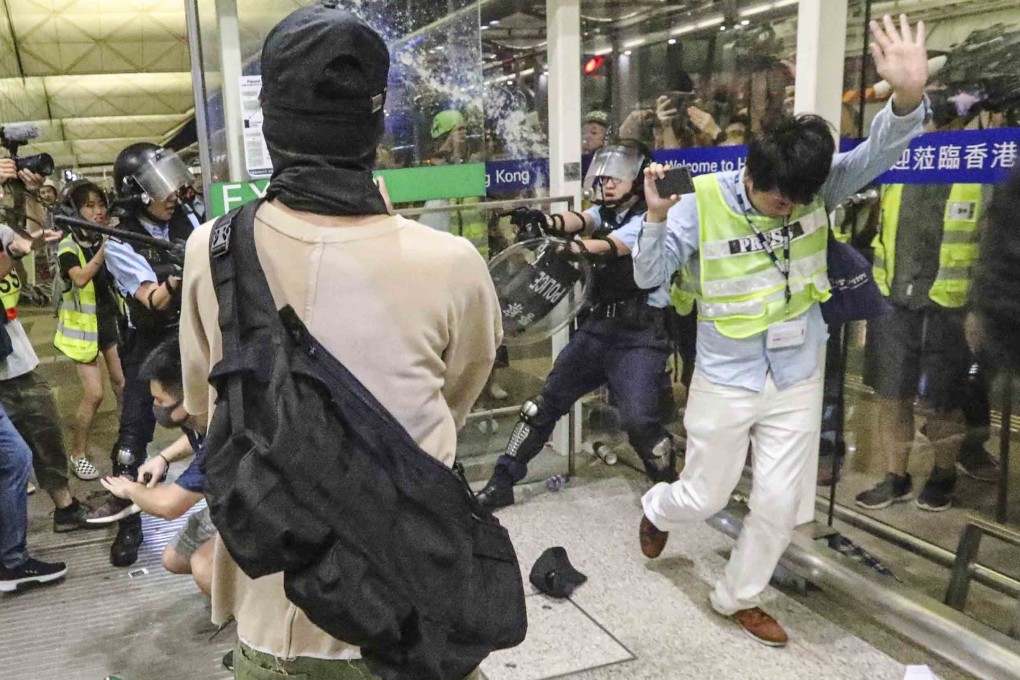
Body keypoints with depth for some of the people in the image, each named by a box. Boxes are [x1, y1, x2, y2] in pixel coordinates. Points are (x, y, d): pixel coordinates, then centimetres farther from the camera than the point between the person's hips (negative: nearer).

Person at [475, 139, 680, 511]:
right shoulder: (605, 212, 12)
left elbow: (611, 245, -29)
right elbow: (579, 220, -11)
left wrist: (570, 247, -48)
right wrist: (547, 222, -34)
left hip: (642, 331, -7)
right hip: (601, 323, 7)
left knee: (638, 418, -17)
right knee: (547, 399, 6)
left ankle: (671, 488, 11)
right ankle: (502, 481, 16)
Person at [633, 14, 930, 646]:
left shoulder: (817, 187, -9)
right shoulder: (702, 202, -16)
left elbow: (877, 155, -24)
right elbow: (650, 276, -12)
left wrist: (908, 95, -44)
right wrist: (657, 216, -30)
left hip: (798, 381, 3)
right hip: (726, 381, -3)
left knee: (780, 505, 11)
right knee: (704, 497, 12)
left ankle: (738, 597, 35)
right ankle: (657, 510, 49)